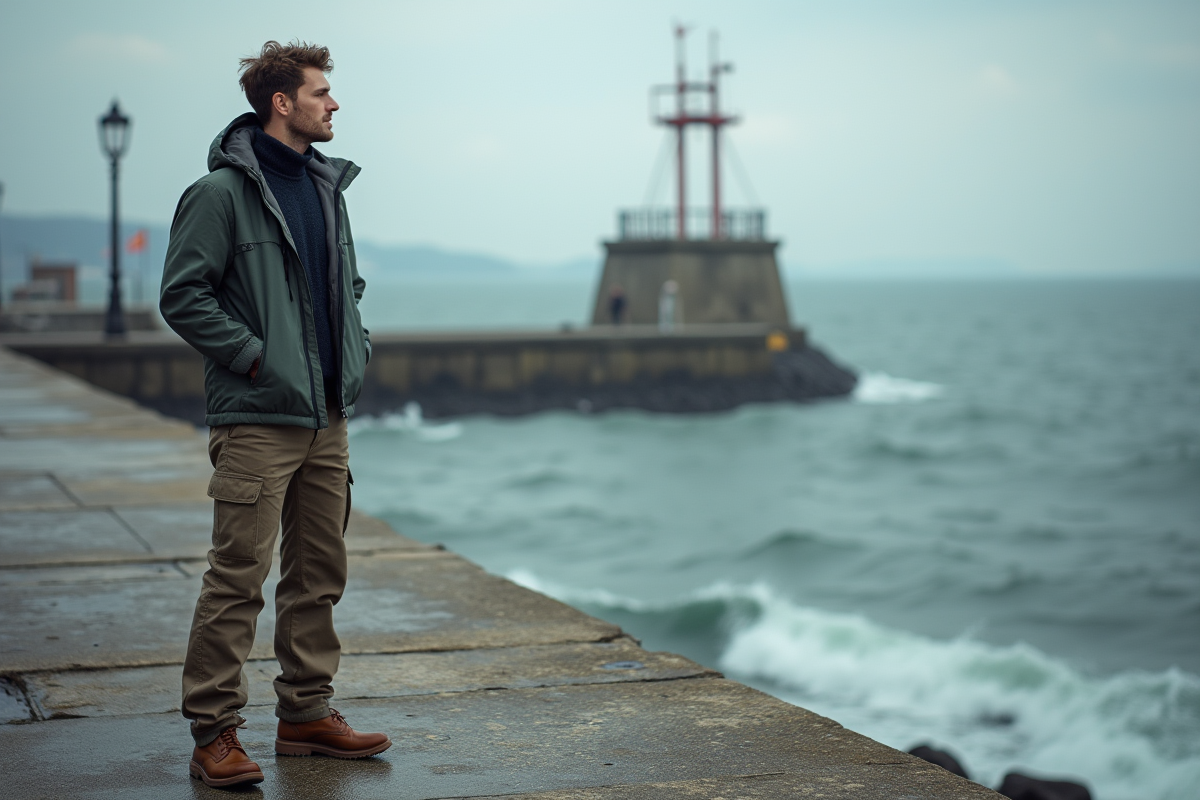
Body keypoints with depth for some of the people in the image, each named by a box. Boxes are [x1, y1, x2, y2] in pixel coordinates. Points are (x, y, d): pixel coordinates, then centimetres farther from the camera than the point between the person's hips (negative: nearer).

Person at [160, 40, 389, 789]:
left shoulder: (326, 185, 14)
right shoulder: (223, 191, -9)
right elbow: (182, 295, -12)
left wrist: (356, 345, 12)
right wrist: (254, 354, -14)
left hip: (327, 417, 8)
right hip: (257, 418, -8)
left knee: (321, 572, 12)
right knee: (239, 577, -6)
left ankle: (307, 713, 23)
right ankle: (214, 733, 1)